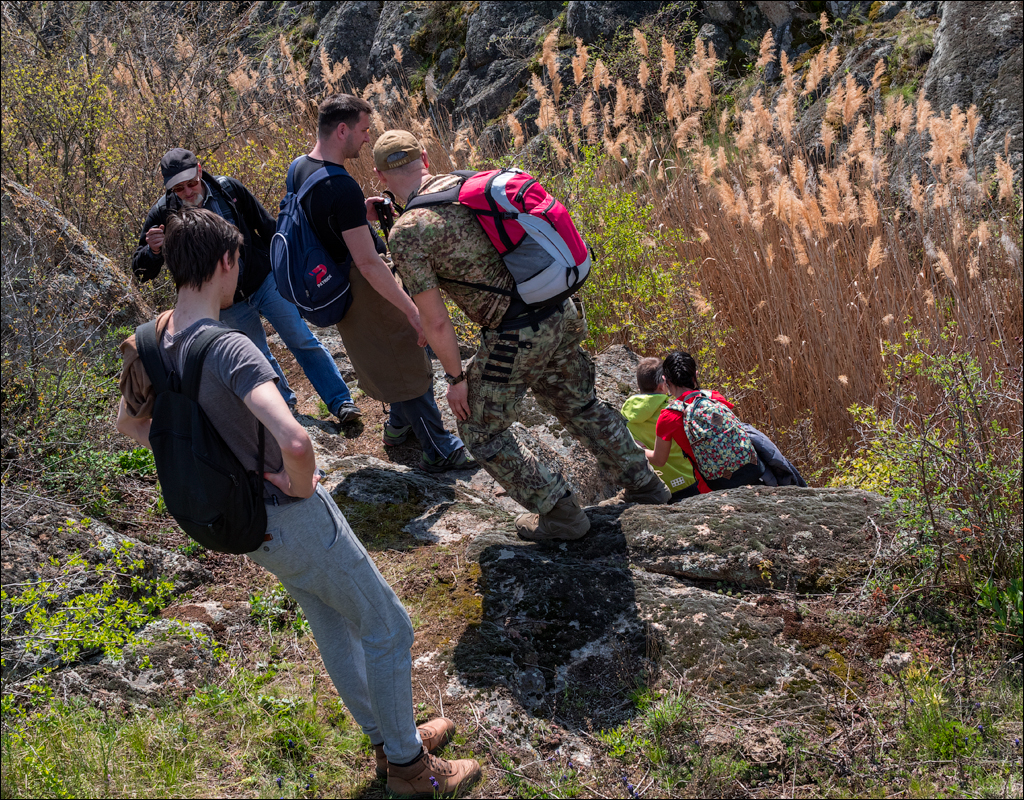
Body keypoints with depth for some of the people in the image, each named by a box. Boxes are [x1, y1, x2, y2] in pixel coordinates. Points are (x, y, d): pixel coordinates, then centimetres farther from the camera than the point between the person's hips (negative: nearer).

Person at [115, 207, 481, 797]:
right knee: (388, 630, 11)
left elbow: (130, 423, 14)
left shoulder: (158, 342, -5)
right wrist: (301, 485, -23)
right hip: (295, 520, -9)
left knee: (334, 627, 25)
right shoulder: (229, 348, -32)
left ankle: (389, 738, 44)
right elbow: (294, 441, -45)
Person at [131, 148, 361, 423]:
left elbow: (268, 228, 2)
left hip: (266, 281, 0)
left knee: (303, 342, 3)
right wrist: (153, 250, -32)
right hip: (227, 304, 1)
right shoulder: (163, 214, -12)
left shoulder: (228, 189, -11)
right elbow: (142, 271, -10)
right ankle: (285, 403, 39)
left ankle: (340, 402, 13)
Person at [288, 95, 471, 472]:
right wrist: (414, 312, -29)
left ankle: (399, 425, 43)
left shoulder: (298, 168, 0)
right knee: (406, 365, 4)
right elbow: (368, 263, -32)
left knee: (392, 356, 26)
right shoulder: (341, 187, -29)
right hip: (362, 288, -10)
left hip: (338, 283, 10)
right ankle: (439, 451, 15)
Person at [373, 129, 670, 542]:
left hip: (515, 337, -7)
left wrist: (455, 377, 3)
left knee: (481, 430, 16)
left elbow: (435, 321, -11)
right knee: (579, 405, 28)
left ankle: (561, 512, 21)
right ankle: (644, 483, 40)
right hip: (562, 314, 7)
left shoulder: (407, 232, -12)